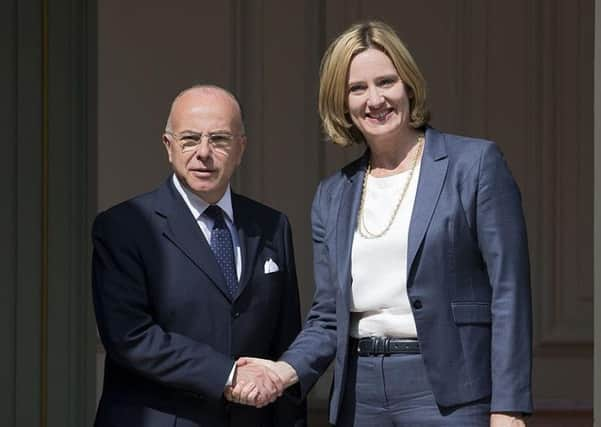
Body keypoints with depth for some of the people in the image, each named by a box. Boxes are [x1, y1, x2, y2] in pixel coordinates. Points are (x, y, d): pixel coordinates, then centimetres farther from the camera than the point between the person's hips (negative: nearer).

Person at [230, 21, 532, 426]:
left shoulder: (476, 163, -1)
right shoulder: (333, 195, 13)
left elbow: (509, 293, -6)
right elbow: (328, 319, 14)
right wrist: (288, 369, -6)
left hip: (448, 392, -4)